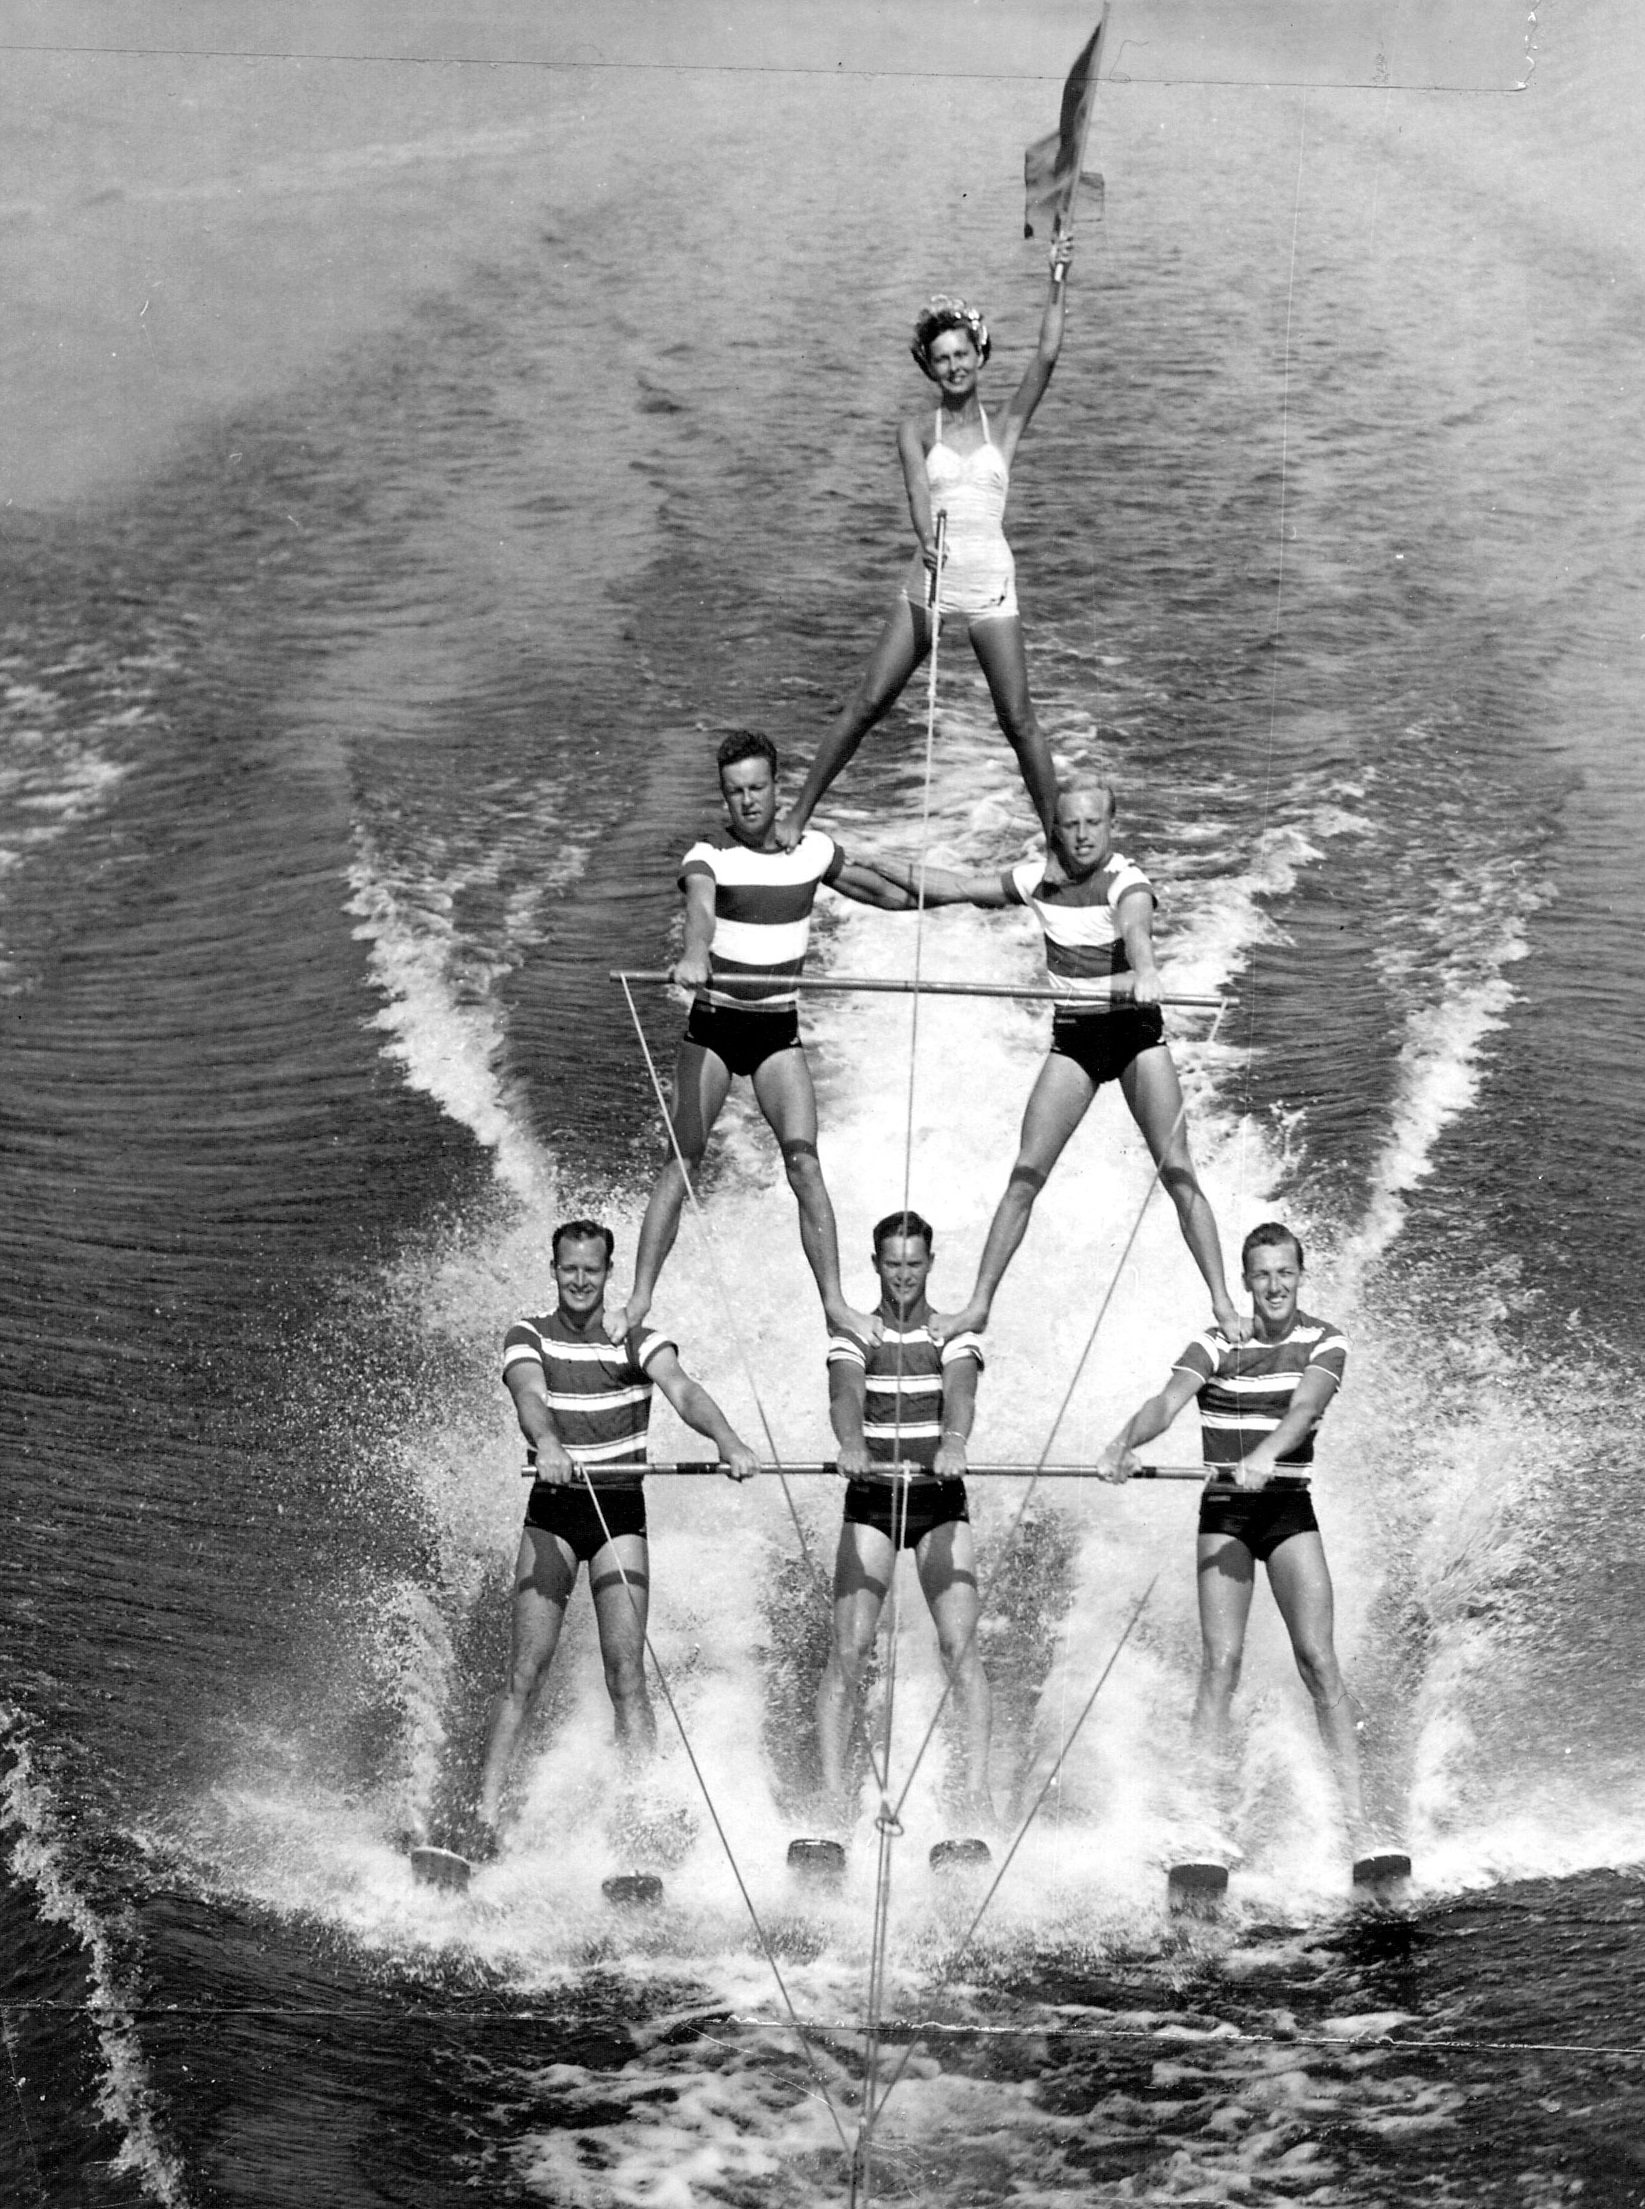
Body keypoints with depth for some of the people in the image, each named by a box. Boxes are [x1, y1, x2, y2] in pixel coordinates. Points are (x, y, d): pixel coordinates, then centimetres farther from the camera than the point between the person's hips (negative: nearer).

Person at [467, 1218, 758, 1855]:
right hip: (552, 1509, 0)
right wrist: (547, 1445, -43)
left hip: (620, 1510, 0)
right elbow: (530, 1396, -20)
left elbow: (683, 1391, -16)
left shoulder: (637, 1339, 3)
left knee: (626, 1669, -8)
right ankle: (484, 1814, -5)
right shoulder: (528, 1337, 2)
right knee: (526, 1669, -7)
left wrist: (728, 1441, -37)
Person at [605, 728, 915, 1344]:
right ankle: (638, 1301, -5)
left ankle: (835, 1304, -7)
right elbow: (700, 905, -33)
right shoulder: (708, 858, -9)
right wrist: (694, 954, -55)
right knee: (680, 1161, -8)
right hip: (713, 1024, -2)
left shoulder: (813, 850, 3)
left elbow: (879, 888, 20)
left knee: (804, 1162, -11)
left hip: (779, 1029, 2)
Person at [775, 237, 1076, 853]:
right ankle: (798, 815, 6)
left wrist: (1057, 282, -8)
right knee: (866, 704, -1)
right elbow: (917, 489, -13)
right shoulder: (917, 432, 6)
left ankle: (1058, 838, 9)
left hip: (991, 585, 0)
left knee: (1019, 720, 0)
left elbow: (1047, 358, -2)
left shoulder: (1004, 427, 8)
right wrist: (928, 541, -33)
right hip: (929, 580, 0)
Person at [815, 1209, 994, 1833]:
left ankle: (977, 1790, -8)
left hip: (940, 1502, 0)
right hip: (870, 1500, 0)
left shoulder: (956, 1335, 2)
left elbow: (960, 1392, -18)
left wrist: (953, 1443, -40)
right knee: (849, 1647, -7)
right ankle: (831, 1792, -4)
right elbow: (845, 1395, -18)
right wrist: (851, 1444, -40)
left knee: (959, 1642, -10)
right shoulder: (853, 1338, 2)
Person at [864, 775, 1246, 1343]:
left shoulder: (1127, 881, -17)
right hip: (1073, 1037, 4)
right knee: (1024, 1177, -2)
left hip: (1134, 1029, -4)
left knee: (1178, 1172, -9)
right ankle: (978, 1306, 4)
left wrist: (1145, 972, -63)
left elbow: (1136, 928, -40)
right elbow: (958, 887, 8)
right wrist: (867, 860, 8)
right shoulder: (1039, 879, -2)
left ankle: (1224, 1305, -2)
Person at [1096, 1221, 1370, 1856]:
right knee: (1221, 1659, -10)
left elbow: (1305, 1408, -19)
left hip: (1288, 1506, 0)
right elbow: (1168, 1401, -16)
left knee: (1318, 1660, -10)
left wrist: (1264, 1456, -38)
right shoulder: (1216, 1343, 0)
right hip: (1225, 1510, 0)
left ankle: (1354, 1816, -9)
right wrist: (1124, 1445, -36)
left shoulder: (1323, 1342, 0)